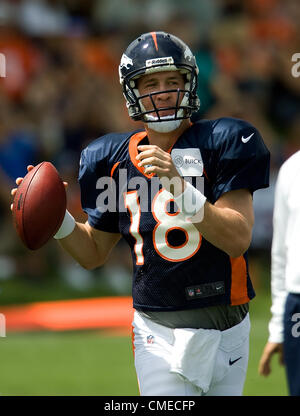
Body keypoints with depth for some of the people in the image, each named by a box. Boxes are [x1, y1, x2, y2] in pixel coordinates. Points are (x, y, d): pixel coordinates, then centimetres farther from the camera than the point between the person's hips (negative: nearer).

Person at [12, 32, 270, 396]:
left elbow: (238, 240, -15)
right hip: (157, 333, 1)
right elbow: (93, 254, 16)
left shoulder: (219, 143, -5)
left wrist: (180, 186, -26)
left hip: (224, 332, -1)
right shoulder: (114, 159, 5)